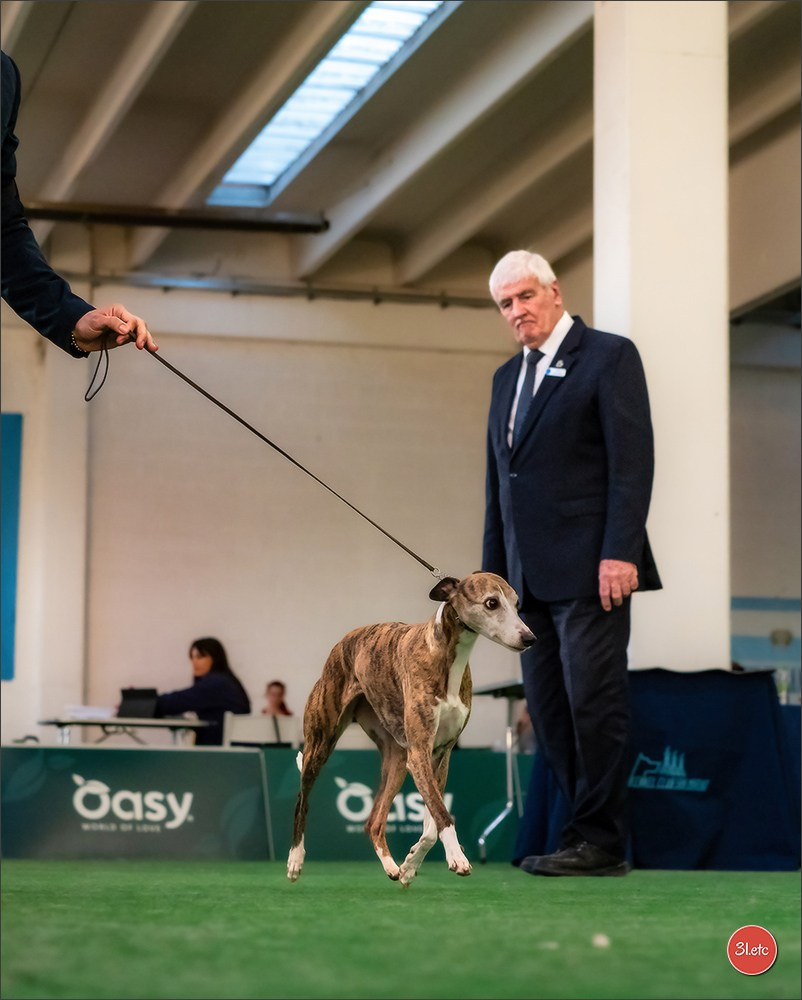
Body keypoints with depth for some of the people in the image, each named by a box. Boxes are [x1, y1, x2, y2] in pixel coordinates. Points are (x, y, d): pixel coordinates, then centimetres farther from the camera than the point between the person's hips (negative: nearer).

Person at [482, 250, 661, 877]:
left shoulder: (609, 356, -1)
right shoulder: (508, 377, 20)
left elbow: (632, 460, -9)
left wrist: (620, 552, -17)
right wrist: (494, 567, 14)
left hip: (588, 567, -7)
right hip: (531, 576, 7)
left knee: (593, 702, -8)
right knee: (548, 709, 4)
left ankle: (600, 843, -5)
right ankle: (580, 830, 8)